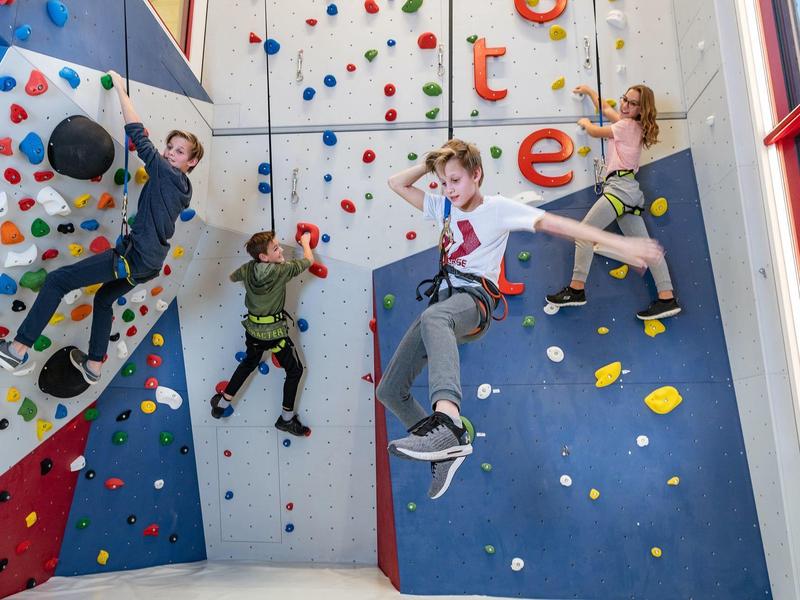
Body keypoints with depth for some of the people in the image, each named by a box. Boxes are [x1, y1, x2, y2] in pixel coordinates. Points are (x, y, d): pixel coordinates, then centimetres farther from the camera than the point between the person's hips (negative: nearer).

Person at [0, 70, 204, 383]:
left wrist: (120, 89, -2)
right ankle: (93, 366, 35)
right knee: (103, 299, 28)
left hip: (135, 256, -10)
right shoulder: (183, 189, 13)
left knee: (56, 280, -5)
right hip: (151, 263, 10)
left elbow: (138, 134, -11)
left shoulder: (165, 173, -9)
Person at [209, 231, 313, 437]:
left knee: (249, 363, 30)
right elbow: (309, 259, -7)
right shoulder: (282, 270, -21)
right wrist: (305, 241, 11)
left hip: (253, 329, 6)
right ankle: (286, 418, 20)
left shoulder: (248, 269, -6)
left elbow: (232, 277, 17)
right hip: (275, 331, -6)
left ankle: (222, 403, 38)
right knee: (295, 370, 12)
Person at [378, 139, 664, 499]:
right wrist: (431, 163, 13)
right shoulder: (443, 207, 19)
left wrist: (618, 243, -17)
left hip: (474, 300, -7)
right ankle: (445, 450, 14)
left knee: (433, 318, -46)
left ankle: (448, 424, -64)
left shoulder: (498, 208, 1)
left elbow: (552, 223, -9)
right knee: (389, 391, 3)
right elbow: (396, 183, 26)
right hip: (442, 303, 7)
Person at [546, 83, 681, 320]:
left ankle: (576, 289, -12)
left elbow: (595, 132, 6)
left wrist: (585, 123, 27)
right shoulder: (630, 125, 22)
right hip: (629, 190, 10)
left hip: (620, 185, -10)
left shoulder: (627, 125, -3)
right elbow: (605, 108, 38)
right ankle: (667, 298, -1)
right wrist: (589, 90, 48)